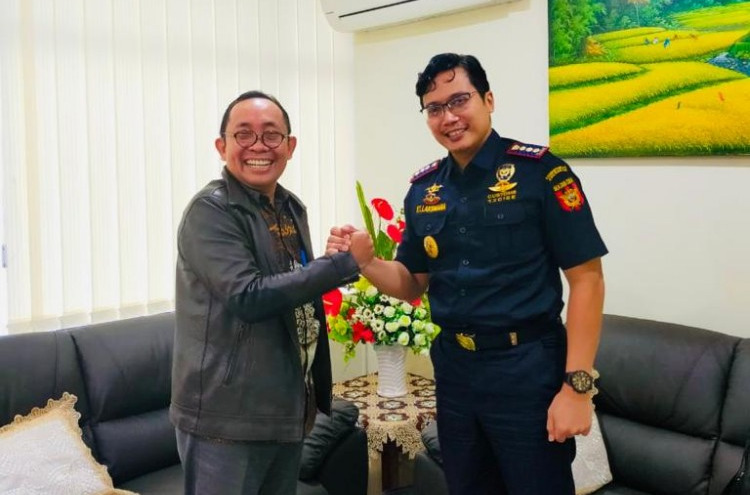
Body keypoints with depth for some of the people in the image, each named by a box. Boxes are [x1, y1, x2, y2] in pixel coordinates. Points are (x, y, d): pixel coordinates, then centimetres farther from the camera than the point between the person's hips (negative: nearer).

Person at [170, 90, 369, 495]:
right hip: (226, 417, -7)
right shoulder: (211, 211, -14)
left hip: (287, 410, 7)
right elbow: (247, 297, -24)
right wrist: (344, 263, -22)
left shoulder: (292, 209, 10)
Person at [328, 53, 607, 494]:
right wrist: (366, 261, -9)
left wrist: (577, 386, -17)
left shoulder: (539, 171, -12)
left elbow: (586, 278, -13)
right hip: (453, 369, 6)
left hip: (526, 369, -5)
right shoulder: (423, 190, 5)